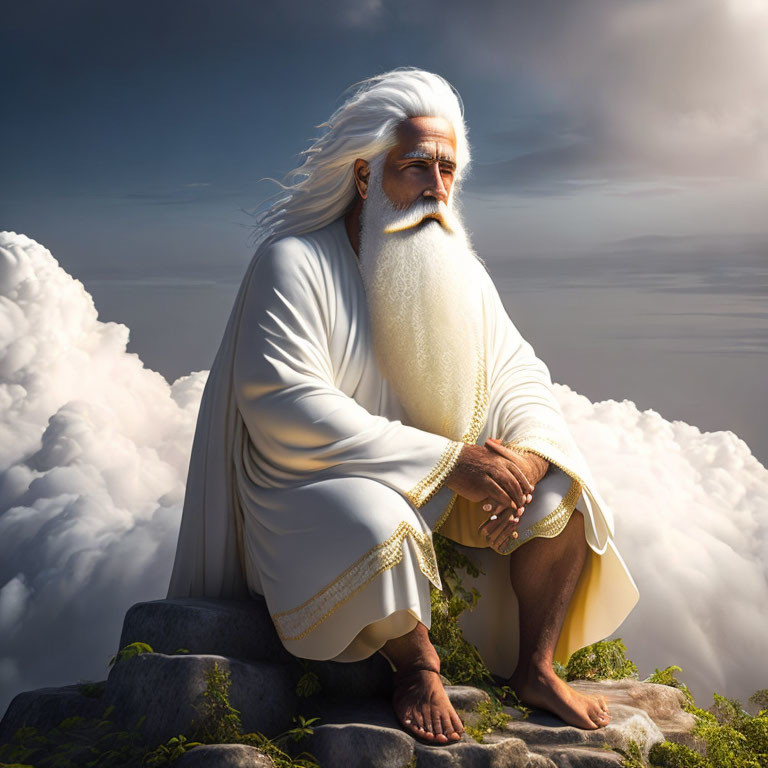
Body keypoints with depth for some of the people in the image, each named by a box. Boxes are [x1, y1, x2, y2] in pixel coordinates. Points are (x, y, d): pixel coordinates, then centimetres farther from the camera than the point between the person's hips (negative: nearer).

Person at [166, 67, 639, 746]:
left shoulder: (462, 270, 6)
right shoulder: (293, 261, -14)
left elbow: (519, 376, 3)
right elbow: (287, 409, -25)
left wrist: (525, 456, -23)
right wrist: (448, 460, -29)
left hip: (450, 484, 6)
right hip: (316, 484, -6)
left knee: (561, 485, -12)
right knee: (374, 528, -38)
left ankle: (535, 666, 4)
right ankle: (416, 662, -7)